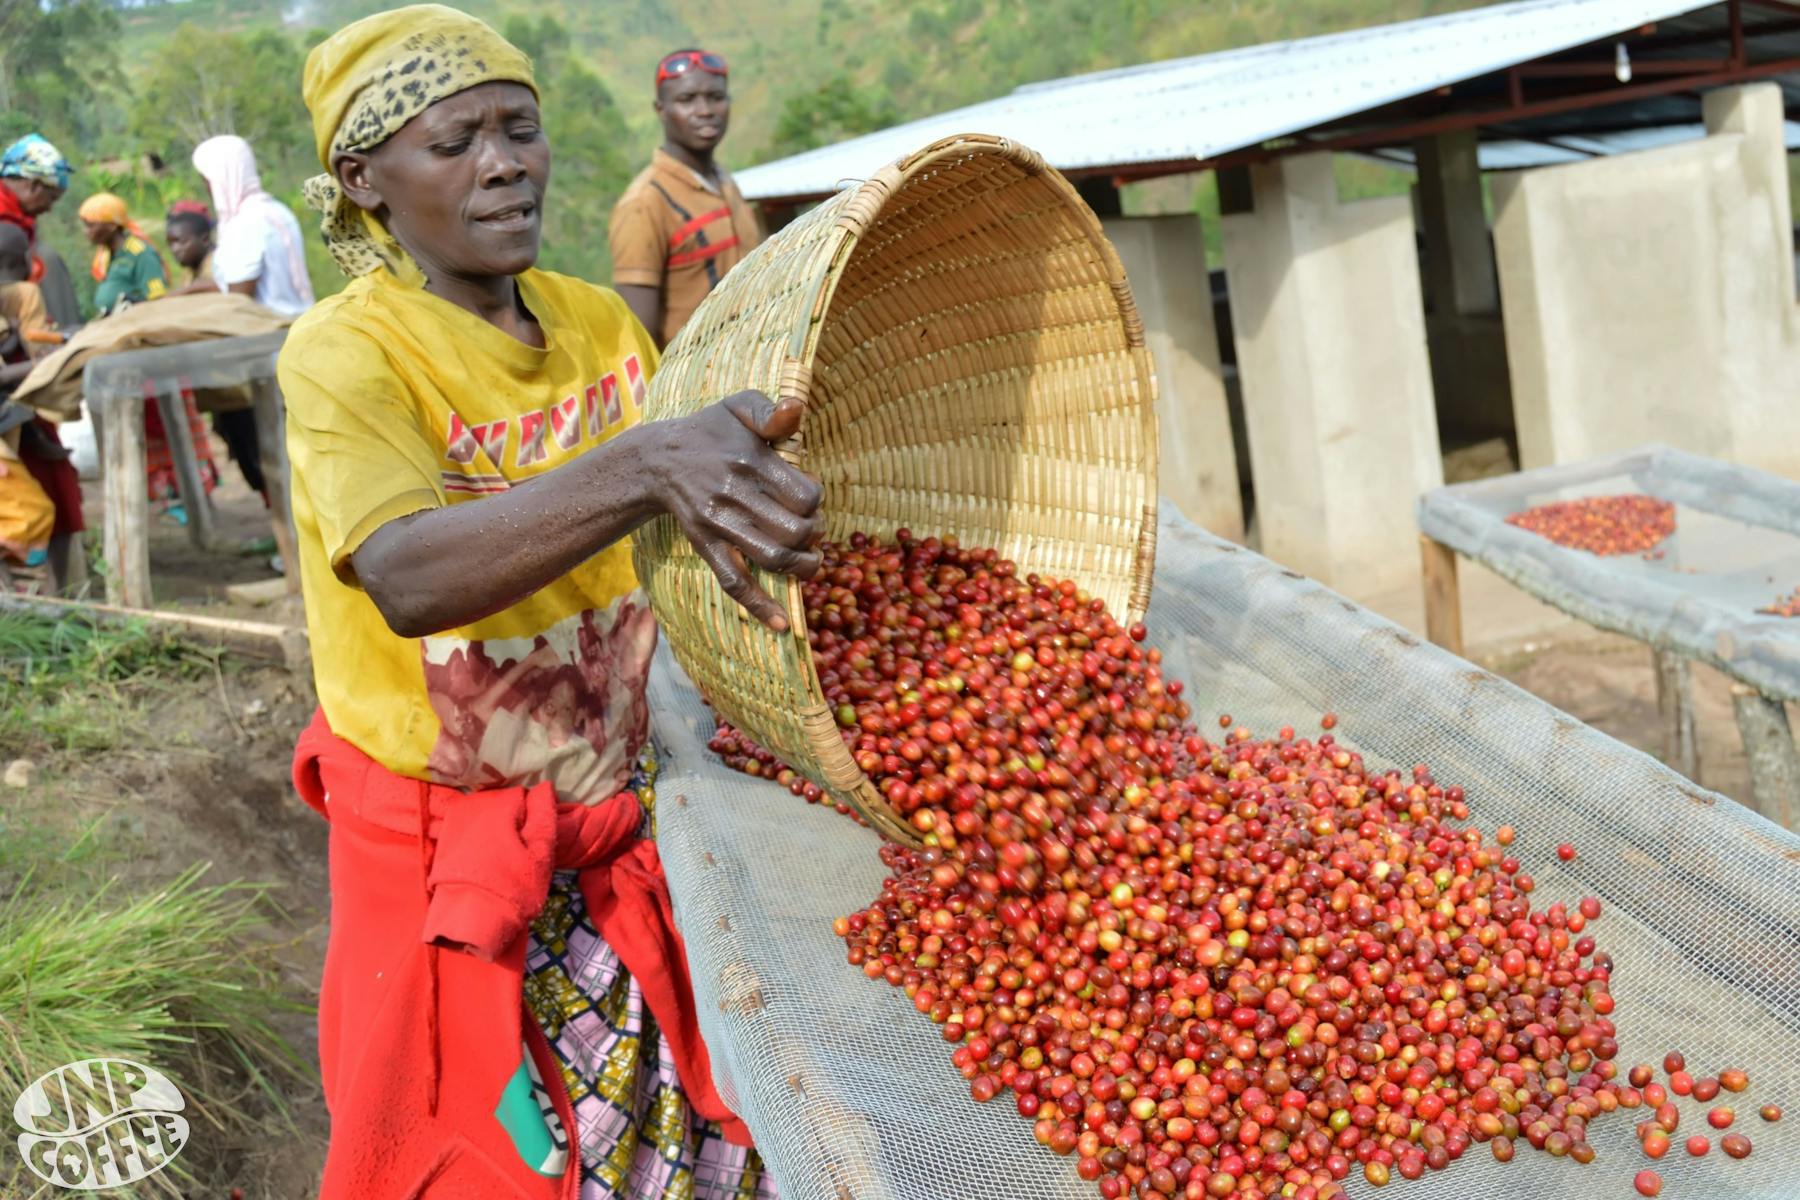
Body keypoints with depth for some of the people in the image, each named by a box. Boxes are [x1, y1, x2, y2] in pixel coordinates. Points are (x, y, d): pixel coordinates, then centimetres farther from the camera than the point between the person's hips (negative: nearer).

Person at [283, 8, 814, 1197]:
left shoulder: (598, 322, 0)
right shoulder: (344, 352, -19)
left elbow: (700, 502, 10)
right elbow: (409, 578, -38)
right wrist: (645, 464, -53)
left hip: (622, 819, 5)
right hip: (450, 856, -5)